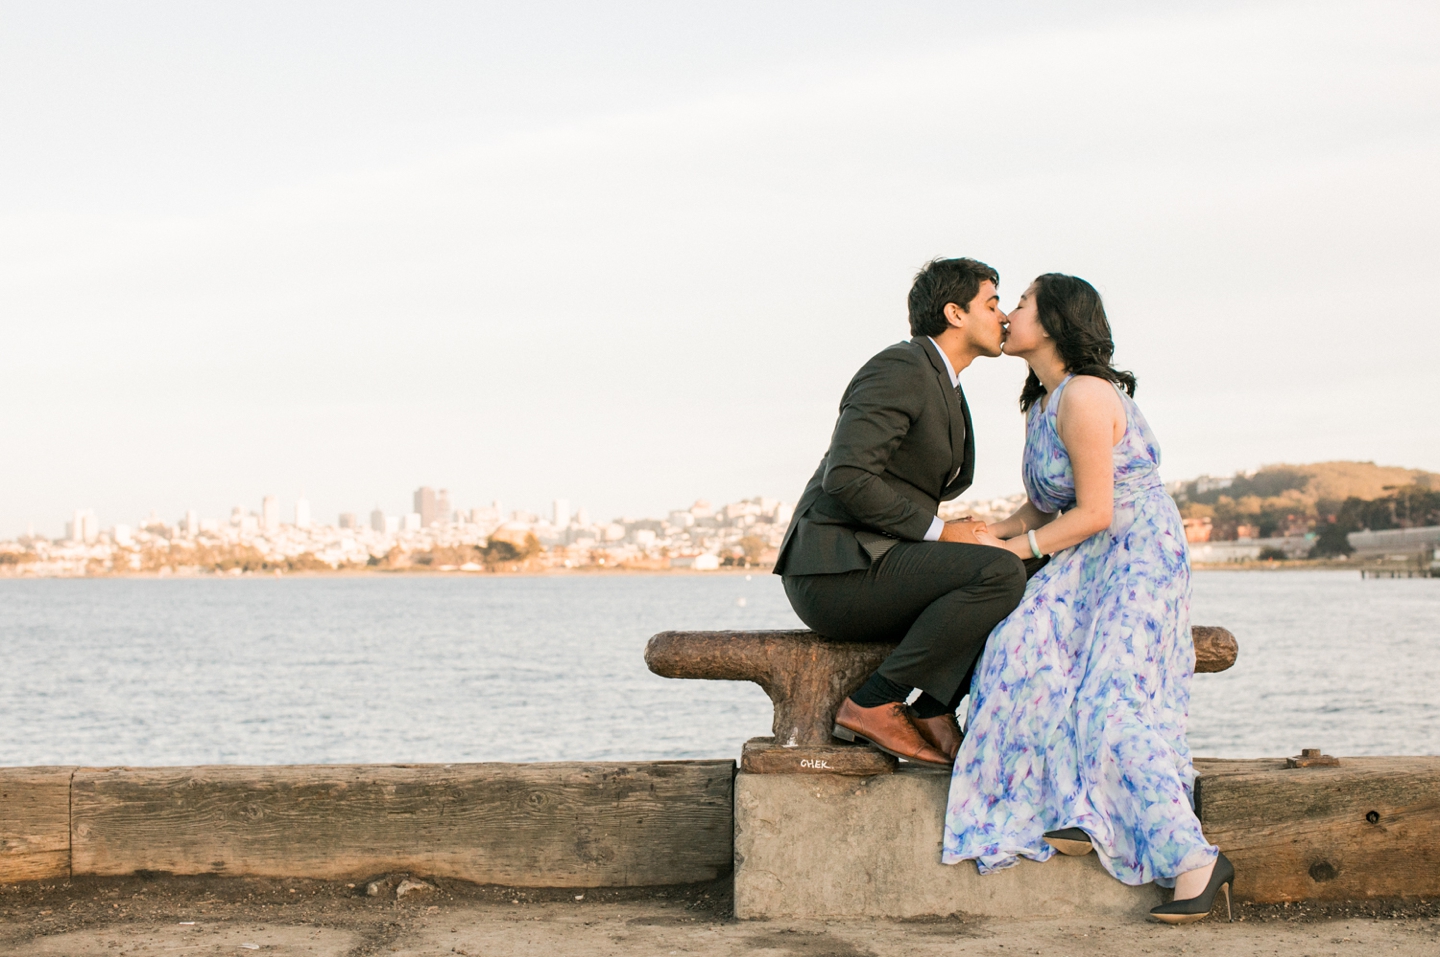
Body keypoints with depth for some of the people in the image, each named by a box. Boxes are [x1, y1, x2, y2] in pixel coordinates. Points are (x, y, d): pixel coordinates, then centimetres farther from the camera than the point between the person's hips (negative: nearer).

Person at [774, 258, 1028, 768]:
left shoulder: (943, 387, 20)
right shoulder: (900, 369, -12)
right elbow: (846, 480, -23)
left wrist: (958, 535, 4)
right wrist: (938, 532, -17)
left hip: (878, 563, 10)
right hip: (836, 569, -10)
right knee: (1002, 574, -24)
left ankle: (933, 710, 2)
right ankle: (872, 704, -18)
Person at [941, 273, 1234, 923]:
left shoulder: (1085, 398, -16)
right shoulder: (1043, 402, 15)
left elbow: (1093, 512, -19)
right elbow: (1047, 505, 20)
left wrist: (1015, 549, -10)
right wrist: (994, 533, 3)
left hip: (1139, 559, -9)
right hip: (1084, 565, 9)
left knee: (1112, 701, -20)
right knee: (1028, 649, -16)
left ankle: (1193, 858, -19)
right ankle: (1080, 813, -19)